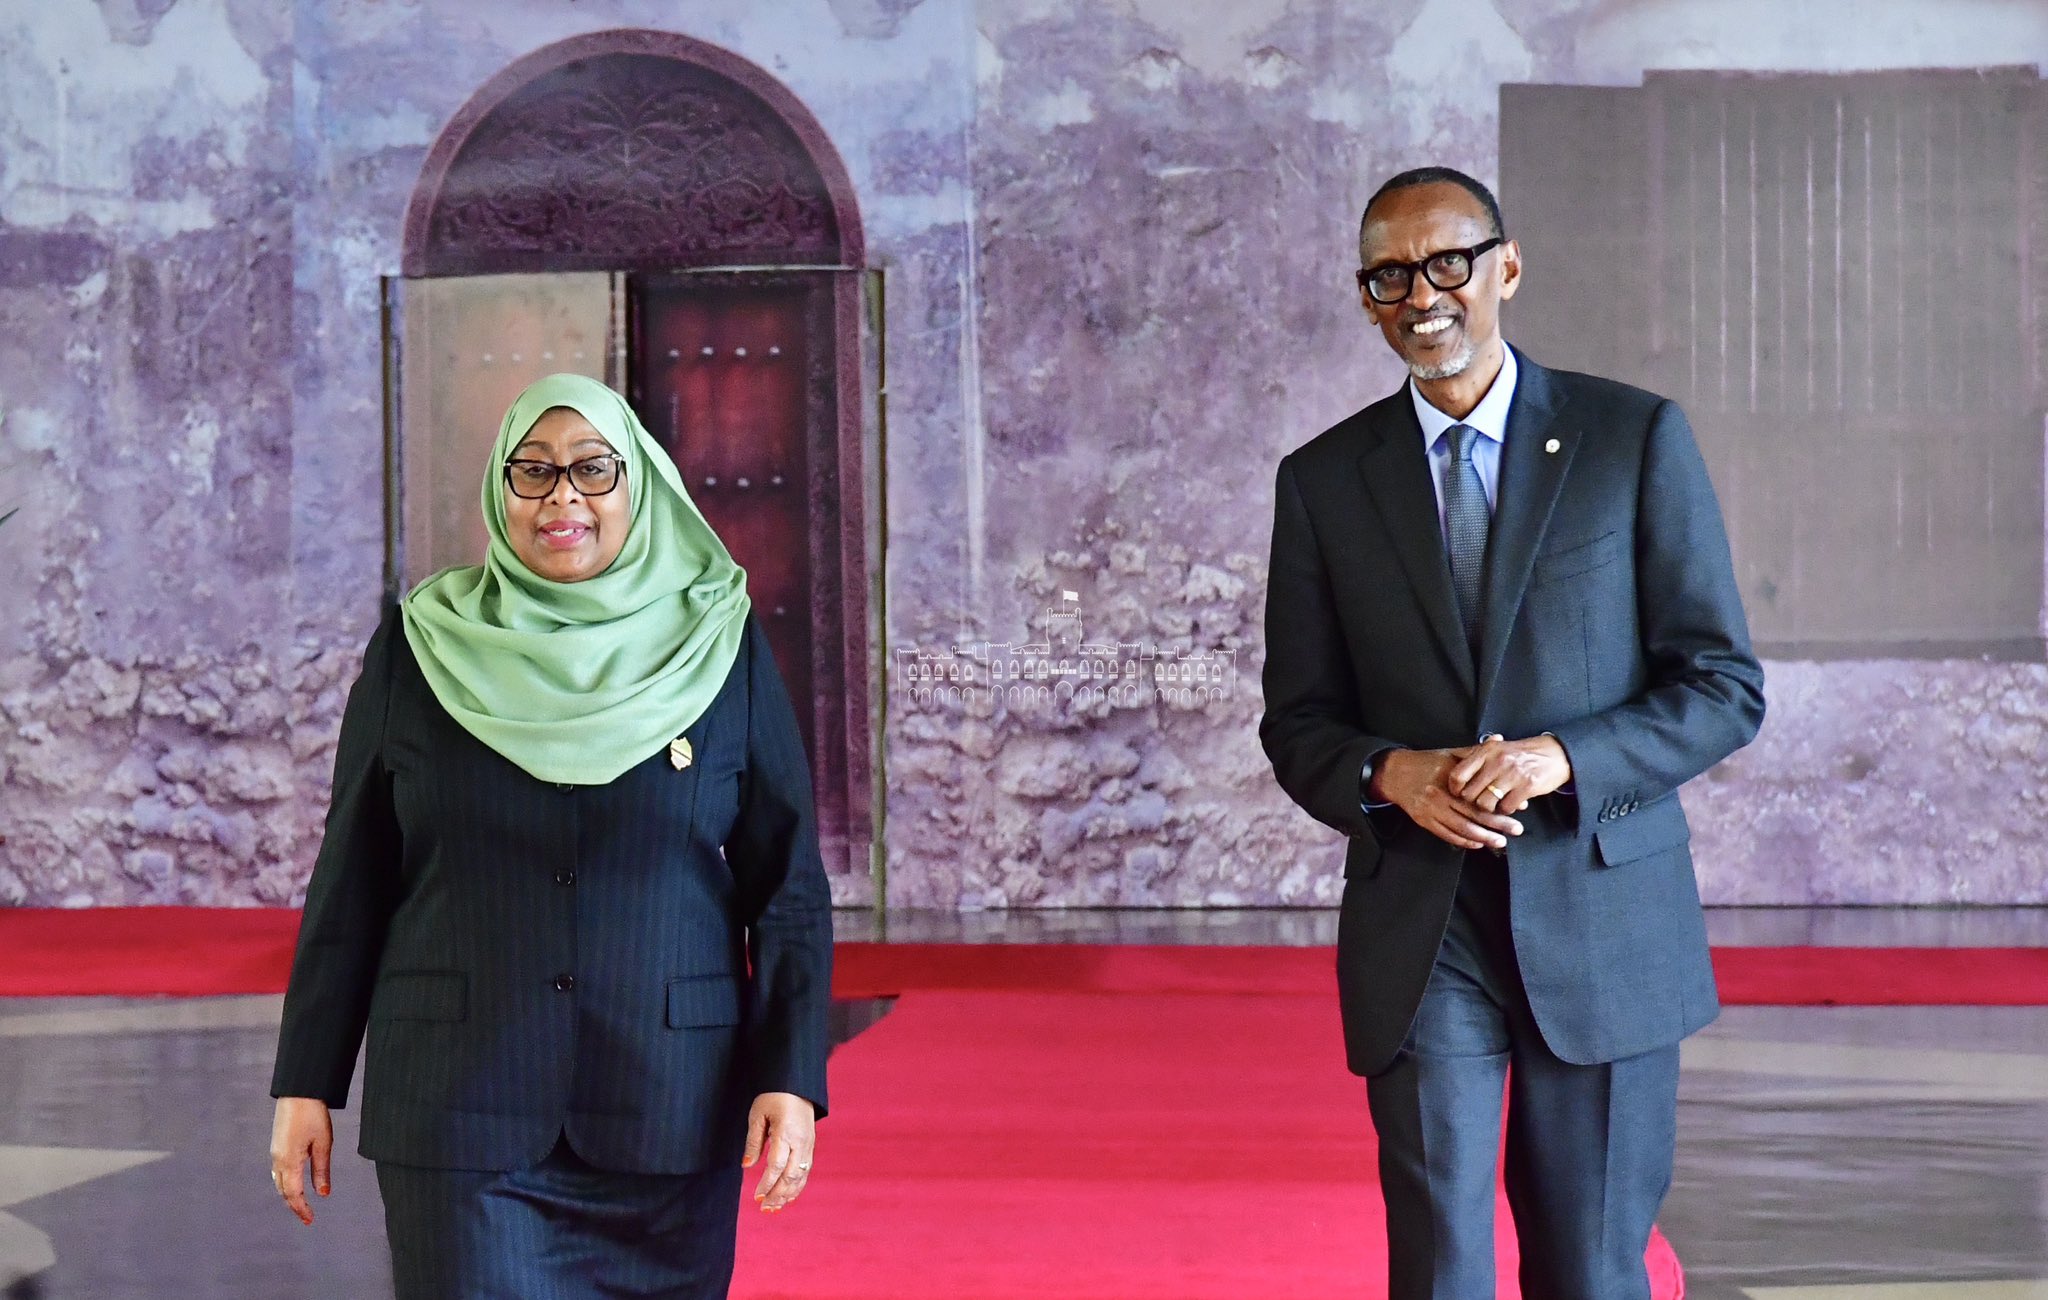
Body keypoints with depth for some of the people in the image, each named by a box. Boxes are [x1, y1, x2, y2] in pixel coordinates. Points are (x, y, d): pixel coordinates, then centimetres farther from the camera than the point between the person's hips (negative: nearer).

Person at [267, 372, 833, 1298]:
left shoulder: (722, 648, 1)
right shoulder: (421, 649, 2)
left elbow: (787, 885, 1)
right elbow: (352, 880, 5)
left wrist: (791, 1079, -9)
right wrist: (306, 1082, 2)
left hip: (667, 1112, 1)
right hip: (458, 1114, 0)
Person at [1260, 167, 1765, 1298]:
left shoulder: (1636, 439, 0)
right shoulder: (1323, 482, 6)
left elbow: (1724, 686, -1)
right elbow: (1297, 721, 10)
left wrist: (1559, 758, -17)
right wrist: (1388, 775, -12)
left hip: (1603, 920, -1)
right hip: (1419, 937, 1)